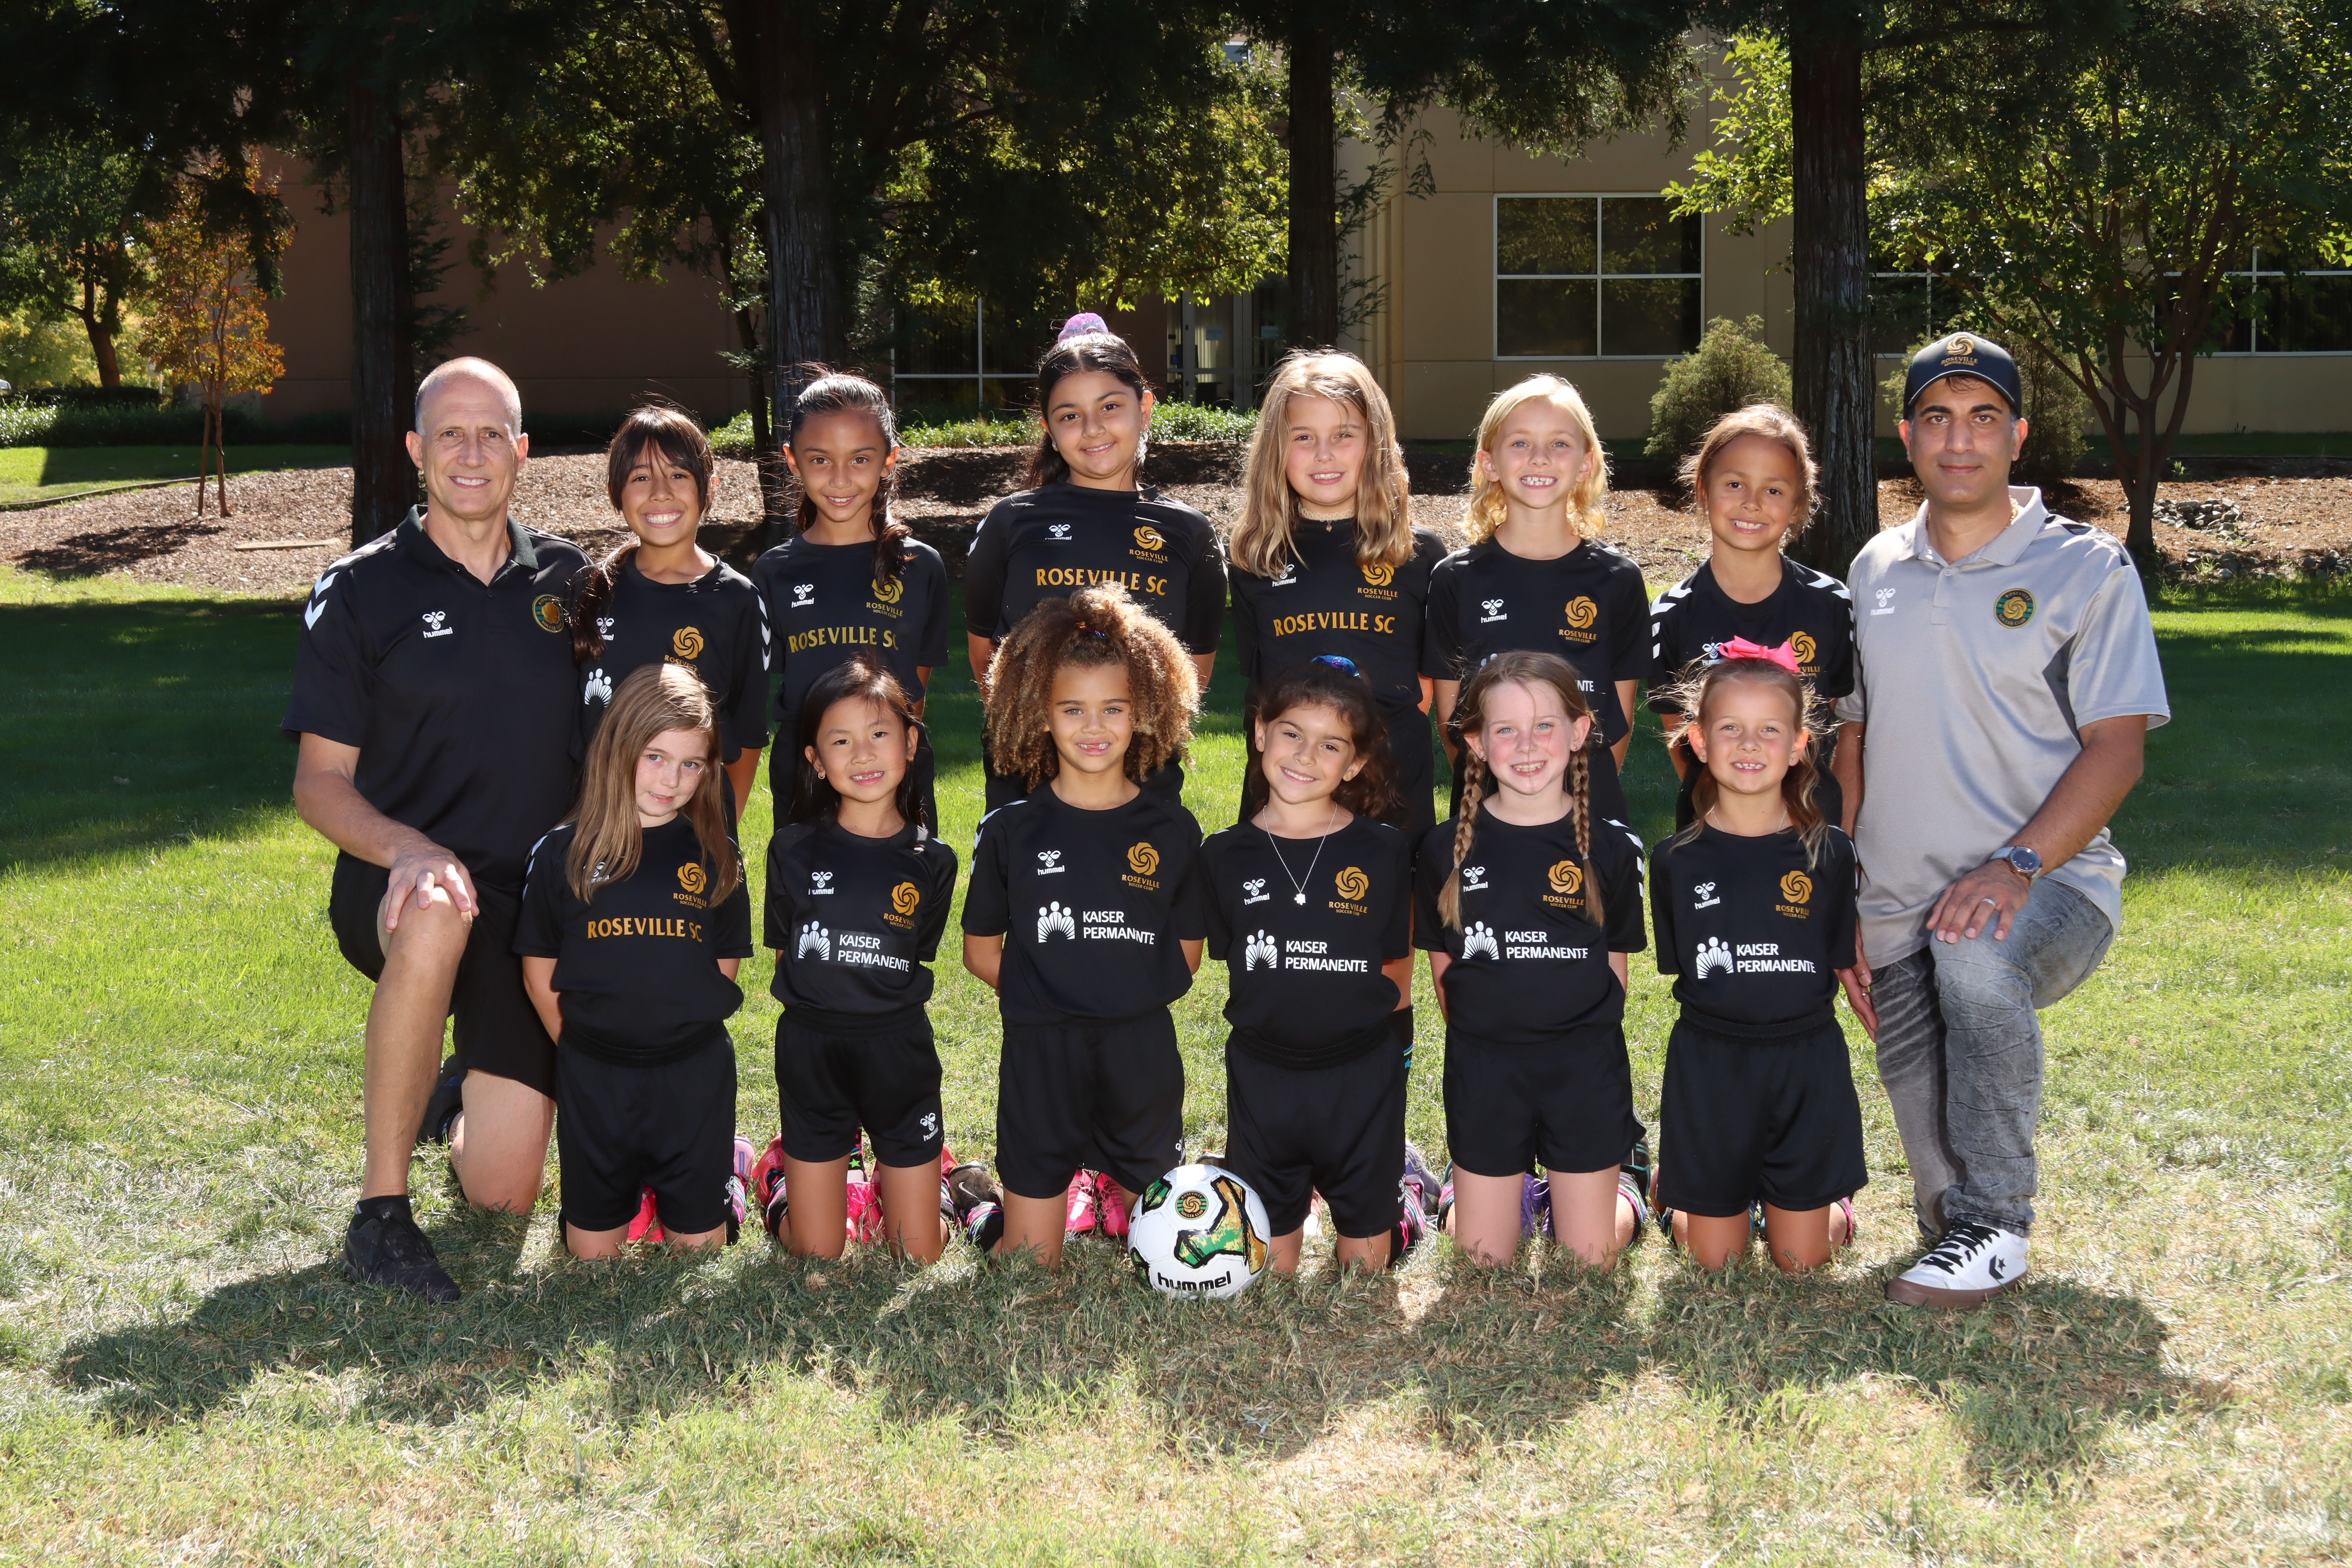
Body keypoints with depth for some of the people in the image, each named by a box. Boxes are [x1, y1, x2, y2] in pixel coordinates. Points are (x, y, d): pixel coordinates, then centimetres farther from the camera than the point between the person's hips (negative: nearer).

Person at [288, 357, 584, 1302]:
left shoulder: (566, 581, 8)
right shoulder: (361, 590, 0)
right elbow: (319, 781, -2)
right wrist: (406, 847, -22)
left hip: (531, 900, 3)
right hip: (394, 889, -3)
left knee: (503, 1190, -4)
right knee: (439, 919, -42)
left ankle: (463, 1099, 35)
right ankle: (380, 1210, -26)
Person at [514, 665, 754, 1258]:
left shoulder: (716, 857, -1)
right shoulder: (564, 853, -4)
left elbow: (726, 962, 7)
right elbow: (540, 970, 3)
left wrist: (682, 1027, 2)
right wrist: (582, 1044, 4)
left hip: (695, 1076, 0)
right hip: (593, 1078, 0)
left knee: (698, 1245, 7)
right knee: (592, 1250, 9)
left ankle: (723, 1179, 36)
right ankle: (633, 1188, 38)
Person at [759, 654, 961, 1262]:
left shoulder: (931, 863, -3)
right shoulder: (794, 849, -4)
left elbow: (915, 962, 7)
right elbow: (786, 954, 6)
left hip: (900, 1052, 0)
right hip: (811, 1052, 0)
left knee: (919, 1257, 6)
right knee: (816, 1257, 7)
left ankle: (897, 1182, 38)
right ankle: (791, 1188, 38)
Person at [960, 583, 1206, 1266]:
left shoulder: (1172, 830, 1)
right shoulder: (1010, 830, 0)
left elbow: (1187, 953, 8)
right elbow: (982, 951, 7)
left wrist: (1126, 992, -2)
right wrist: (1047, 993, -1)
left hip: (1143, 1055, 1)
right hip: (1041, 1056, -1)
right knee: (1029, 1270, 4)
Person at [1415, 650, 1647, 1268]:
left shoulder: (1610, 848, -4)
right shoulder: (1448, 849, -3)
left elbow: (1614, 968, 4)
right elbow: (1443, 969, 6)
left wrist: (1586, 1043, 3)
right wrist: (1483, 1038, 4)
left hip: (1585, 1074, -1)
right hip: (1483, 1071, 1)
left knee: (1589, 1265, 6)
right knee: (1483, 1264, 8)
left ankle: (1619, 1201, 37)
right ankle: (1499, 1193, 38)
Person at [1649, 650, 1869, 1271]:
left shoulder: (1830, 854, -3)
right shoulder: (1677, 861, -2)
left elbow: (1853, 967, 1)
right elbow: (1680, 968, 6)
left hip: (1806, 1065, 0)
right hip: (1710, 1070, 0)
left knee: (1800, 1260, 6)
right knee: (1716, 1260, 7)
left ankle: (1830, 1201, 38)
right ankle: (1676, 1188, 38)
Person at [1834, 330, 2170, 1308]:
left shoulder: (2088, 570, -2)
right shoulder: (1877, 571, 12)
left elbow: (2116, 748, -8)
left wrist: (2016, 866, -23)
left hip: (2049, 885, -4)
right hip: (1900, 904, 5)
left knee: (1975, 955, -37)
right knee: (1929, 1138, -4)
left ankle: (1998, 1229, -24)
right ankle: (1961, 1236, 29)